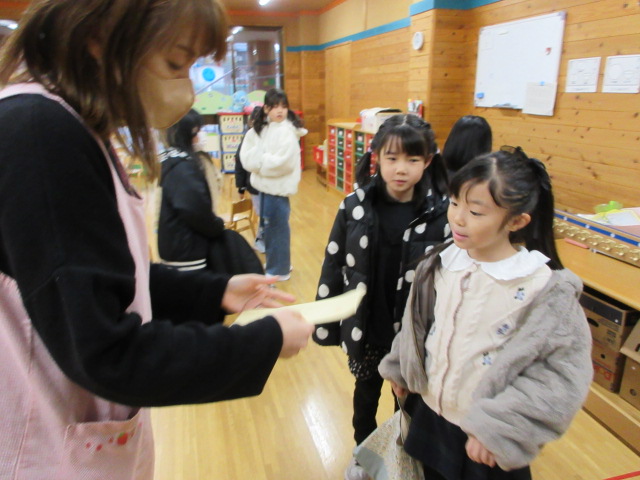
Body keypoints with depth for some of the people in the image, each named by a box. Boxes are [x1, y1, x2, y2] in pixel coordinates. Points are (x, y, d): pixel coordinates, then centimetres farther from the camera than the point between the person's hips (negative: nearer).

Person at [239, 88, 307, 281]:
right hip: (264, 186, 7)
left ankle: (279, 270, 18)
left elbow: (283, 162, -22)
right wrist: (264, 160, -16)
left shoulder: (288, 131, -12)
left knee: (277, 228, 3)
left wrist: (260, 161, -10)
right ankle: (275, 264, 34)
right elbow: (246, 157, 2)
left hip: (278, 188, -7)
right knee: (268, 227, 18)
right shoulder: (259, 129, 9)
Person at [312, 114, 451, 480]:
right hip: (364, 328, 2)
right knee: (366, 391, 25)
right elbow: (334, 267, -4)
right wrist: (326, 324, 0)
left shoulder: (443, 213, -16)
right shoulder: (356, 206, -11)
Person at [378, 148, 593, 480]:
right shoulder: (439, 265, -7)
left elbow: (564, 376, -18)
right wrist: (399, 369, 17)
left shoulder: (548, 289, -20)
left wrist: (498, 427, -21)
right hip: (428, 416, 5)